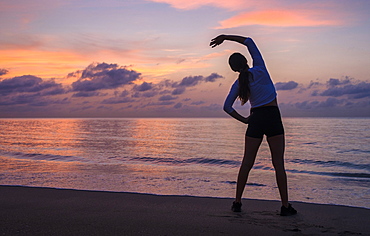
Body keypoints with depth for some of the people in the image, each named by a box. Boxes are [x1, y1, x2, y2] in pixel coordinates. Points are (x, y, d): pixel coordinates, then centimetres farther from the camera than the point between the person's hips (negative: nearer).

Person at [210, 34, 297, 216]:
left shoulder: (239, 83, 3)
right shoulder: (260, 70, -3)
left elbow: (227, 107, 2)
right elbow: (249, 41, 4)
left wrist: (244, 120, 9)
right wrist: (225, 37, 6)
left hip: (255, 119, 3)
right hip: (273, 116, -2)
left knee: (247, 162, 9)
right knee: (278, 163, -1)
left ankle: (237, 202, 12)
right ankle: (285, 206, 0)